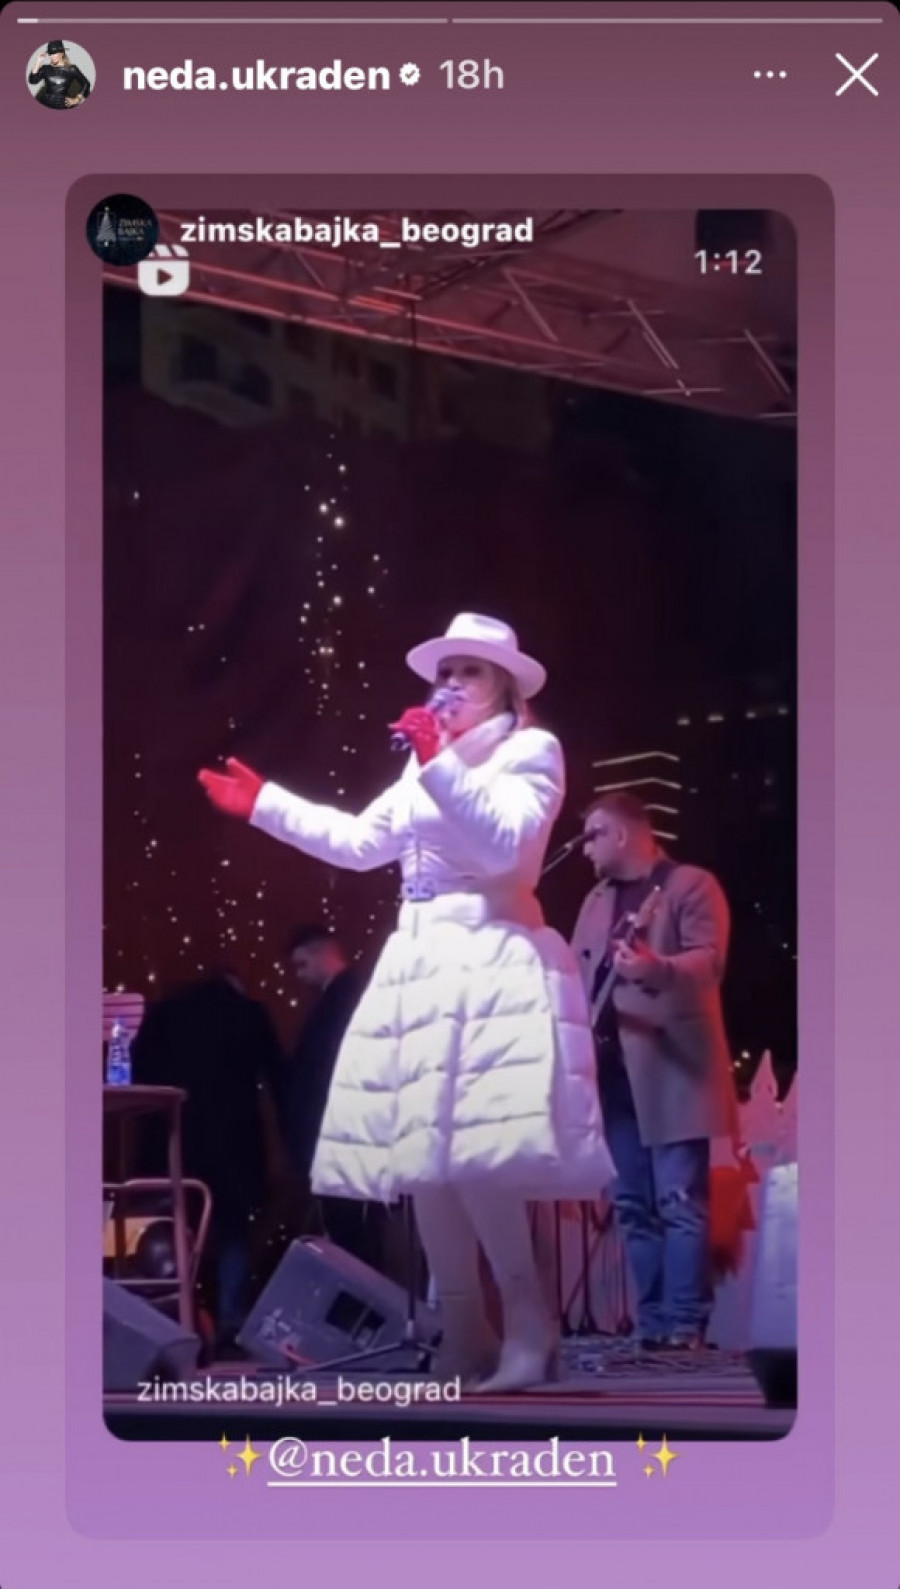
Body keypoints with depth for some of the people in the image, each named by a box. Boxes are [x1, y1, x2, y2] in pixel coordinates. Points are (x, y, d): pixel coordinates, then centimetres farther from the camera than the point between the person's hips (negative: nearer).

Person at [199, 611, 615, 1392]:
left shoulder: (532, 749, 1)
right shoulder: (426, 768, 24)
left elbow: (507, 843, -14)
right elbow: (359, 842, 28)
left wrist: (439, 763, -18)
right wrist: (263, 804, 27)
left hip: (491, 962, -8)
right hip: (422, 962, 8)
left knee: (473, 1151, -21)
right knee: (423, 1152, 4)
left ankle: (528, 1325, -13)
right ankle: (465, 1335, 8)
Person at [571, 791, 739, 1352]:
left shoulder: (692, 886, -2)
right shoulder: (598, 900, 21)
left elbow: (710, 961, -16)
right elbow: (576, 972, 21)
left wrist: (656, 968, -34)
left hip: (672, 1069, -8)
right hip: (611, 1069, 8)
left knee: (681, 1204, -10)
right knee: (634, 1205, 7)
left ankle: (685, 1331, -11)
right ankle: (652, 1327, 10)